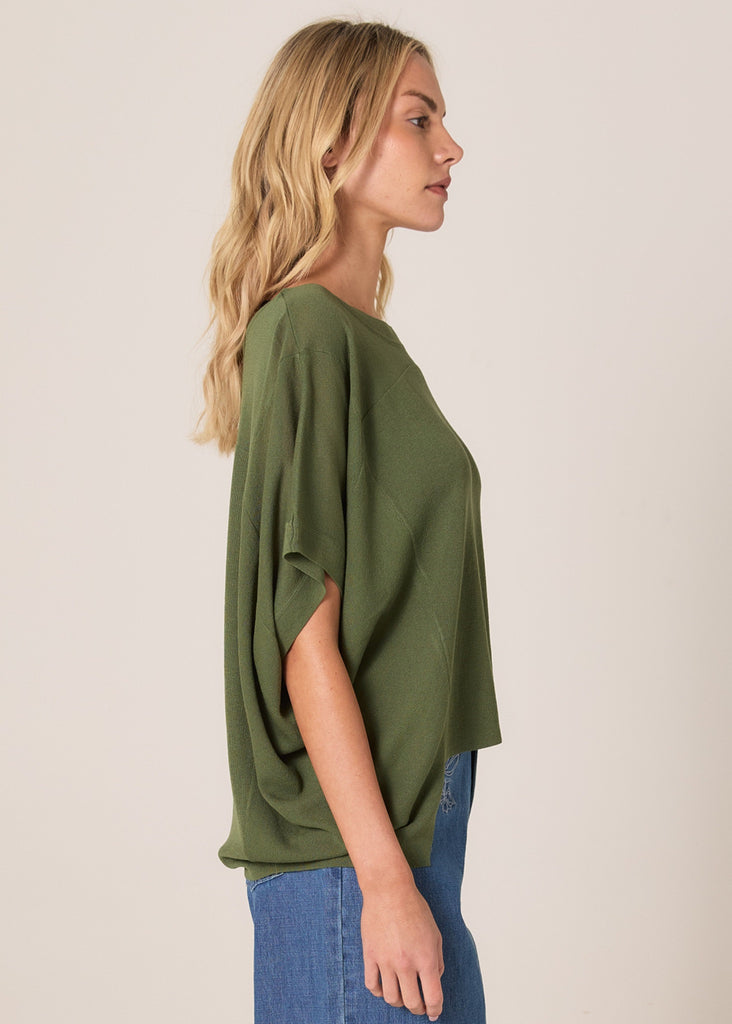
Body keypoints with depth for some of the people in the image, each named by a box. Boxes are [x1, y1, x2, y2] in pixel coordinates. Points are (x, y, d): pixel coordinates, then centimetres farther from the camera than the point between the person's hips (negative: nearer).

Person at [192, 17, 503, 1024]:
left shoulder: (362, 333, 13)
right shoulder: (310, 335, -15)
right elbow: (305, 634, -19)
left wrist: (411, 858, 16)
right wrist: (384, 879, -20)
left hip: (408, 804, 9)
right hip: (354, 833, -9)